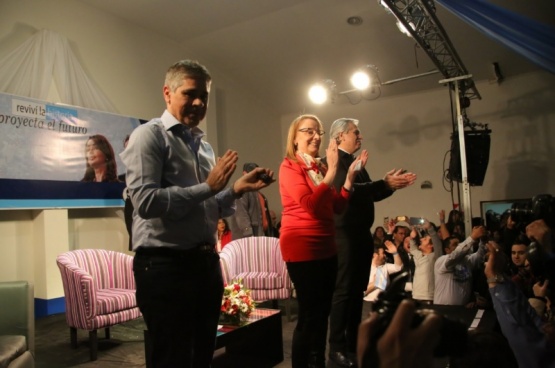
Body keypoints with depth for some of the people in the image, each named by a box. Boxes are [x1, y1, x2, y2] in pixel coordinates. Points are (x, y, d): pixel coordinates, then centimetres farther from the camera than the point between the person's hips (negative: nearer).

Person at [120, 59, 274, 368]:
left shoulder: (204, 145, 16)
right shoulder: (149, 136, -6)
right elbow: (145, 201, -20)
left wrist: (238, 189, 2)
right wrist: (207, 187, -18)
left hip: (207, 263, 8)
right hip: (165, 267, -7)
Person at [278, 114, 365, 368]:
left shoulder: (320, 168, 12)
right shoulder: (289, 166, -8)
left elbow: (338, 206, 11)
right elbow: (310, 204, -21)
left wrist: (350, 175, 3)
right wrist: (332, 170, -19)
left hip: (325, 245, 8)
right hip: (301, 246, -7)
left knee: (322, 311, 13)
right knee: (309, 313, -3)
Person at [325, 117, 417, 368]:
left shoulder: (356, 162, 17)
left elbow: (370, 194, 18)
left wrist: (391, 184, 4)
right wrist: (385, 183, -23)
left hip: (362, 234, 9)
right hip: (344, 235, -9)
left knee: (357, 290, 14)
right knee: (343, 290, -4)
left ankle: (352, 341, 26)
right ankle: (337, 347, 6)